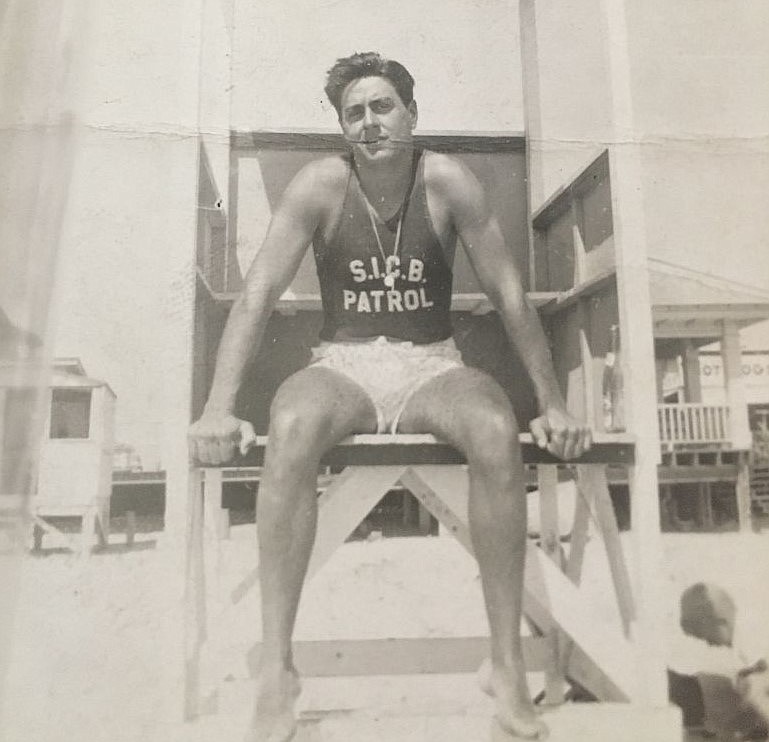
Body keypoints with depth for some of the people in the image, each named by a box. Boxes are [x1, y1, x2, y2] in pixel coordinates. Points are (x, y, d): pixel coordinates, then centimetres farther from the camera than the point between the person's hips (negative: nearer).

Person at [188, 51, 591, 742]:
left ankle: (509, 665, -19)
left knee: (497, 431, -33)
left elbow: (511, 295, -3)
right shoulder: (321, 184, -2)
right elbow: (258, 292, -8)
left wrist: (553, 404, -7)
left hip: (432, 367, 1)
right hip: (344, 366, 0)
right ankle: (276, 670, -25)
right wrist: (219, 407, -19)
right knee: (291, 427, -35)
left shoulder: (448, 182, -2)